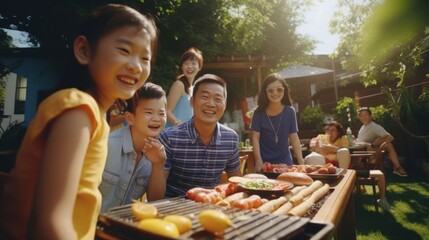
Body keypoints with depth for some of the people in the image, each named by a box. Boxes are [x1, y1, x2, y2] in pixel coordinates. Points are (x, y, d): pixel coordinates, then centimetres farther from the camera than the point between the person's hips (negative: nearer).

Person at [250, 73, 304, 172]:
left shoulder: (290, 111, -6)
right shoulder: (259, 112, -9)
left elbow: (294, 137, -3)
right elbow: (255, 138, -10)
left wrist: (301, 162, -8)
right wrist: (259, 161, -18)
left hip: (285, 161, 1)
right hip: (264, 162, -1)